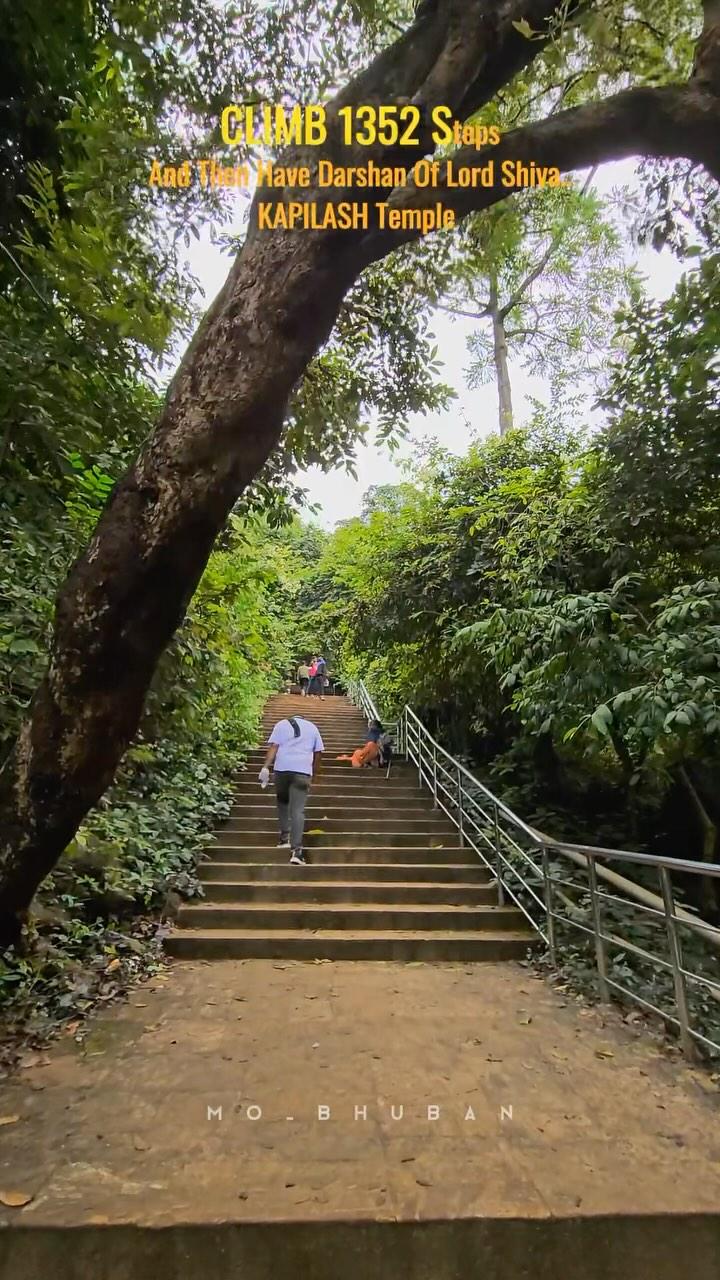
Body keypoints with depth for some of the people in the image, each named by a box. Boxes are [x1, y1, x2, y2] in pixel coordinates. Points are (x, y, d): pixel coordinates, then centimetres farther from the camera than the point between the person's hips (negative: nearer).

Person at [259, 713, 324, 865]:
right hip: (303, 771, 0)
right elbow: (318, 753, 17)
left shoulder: (281, 724, 17)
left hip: (281, 768, 0)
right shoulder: (313, 727, 21)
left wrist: (266, 768, -5)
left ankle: (284, 837, 21)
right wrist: (314, 775, 24)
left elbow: (273, 747, 2)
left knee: (282, 801, 24)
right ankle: (296, 849, -15)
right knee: (298, 810, -6)